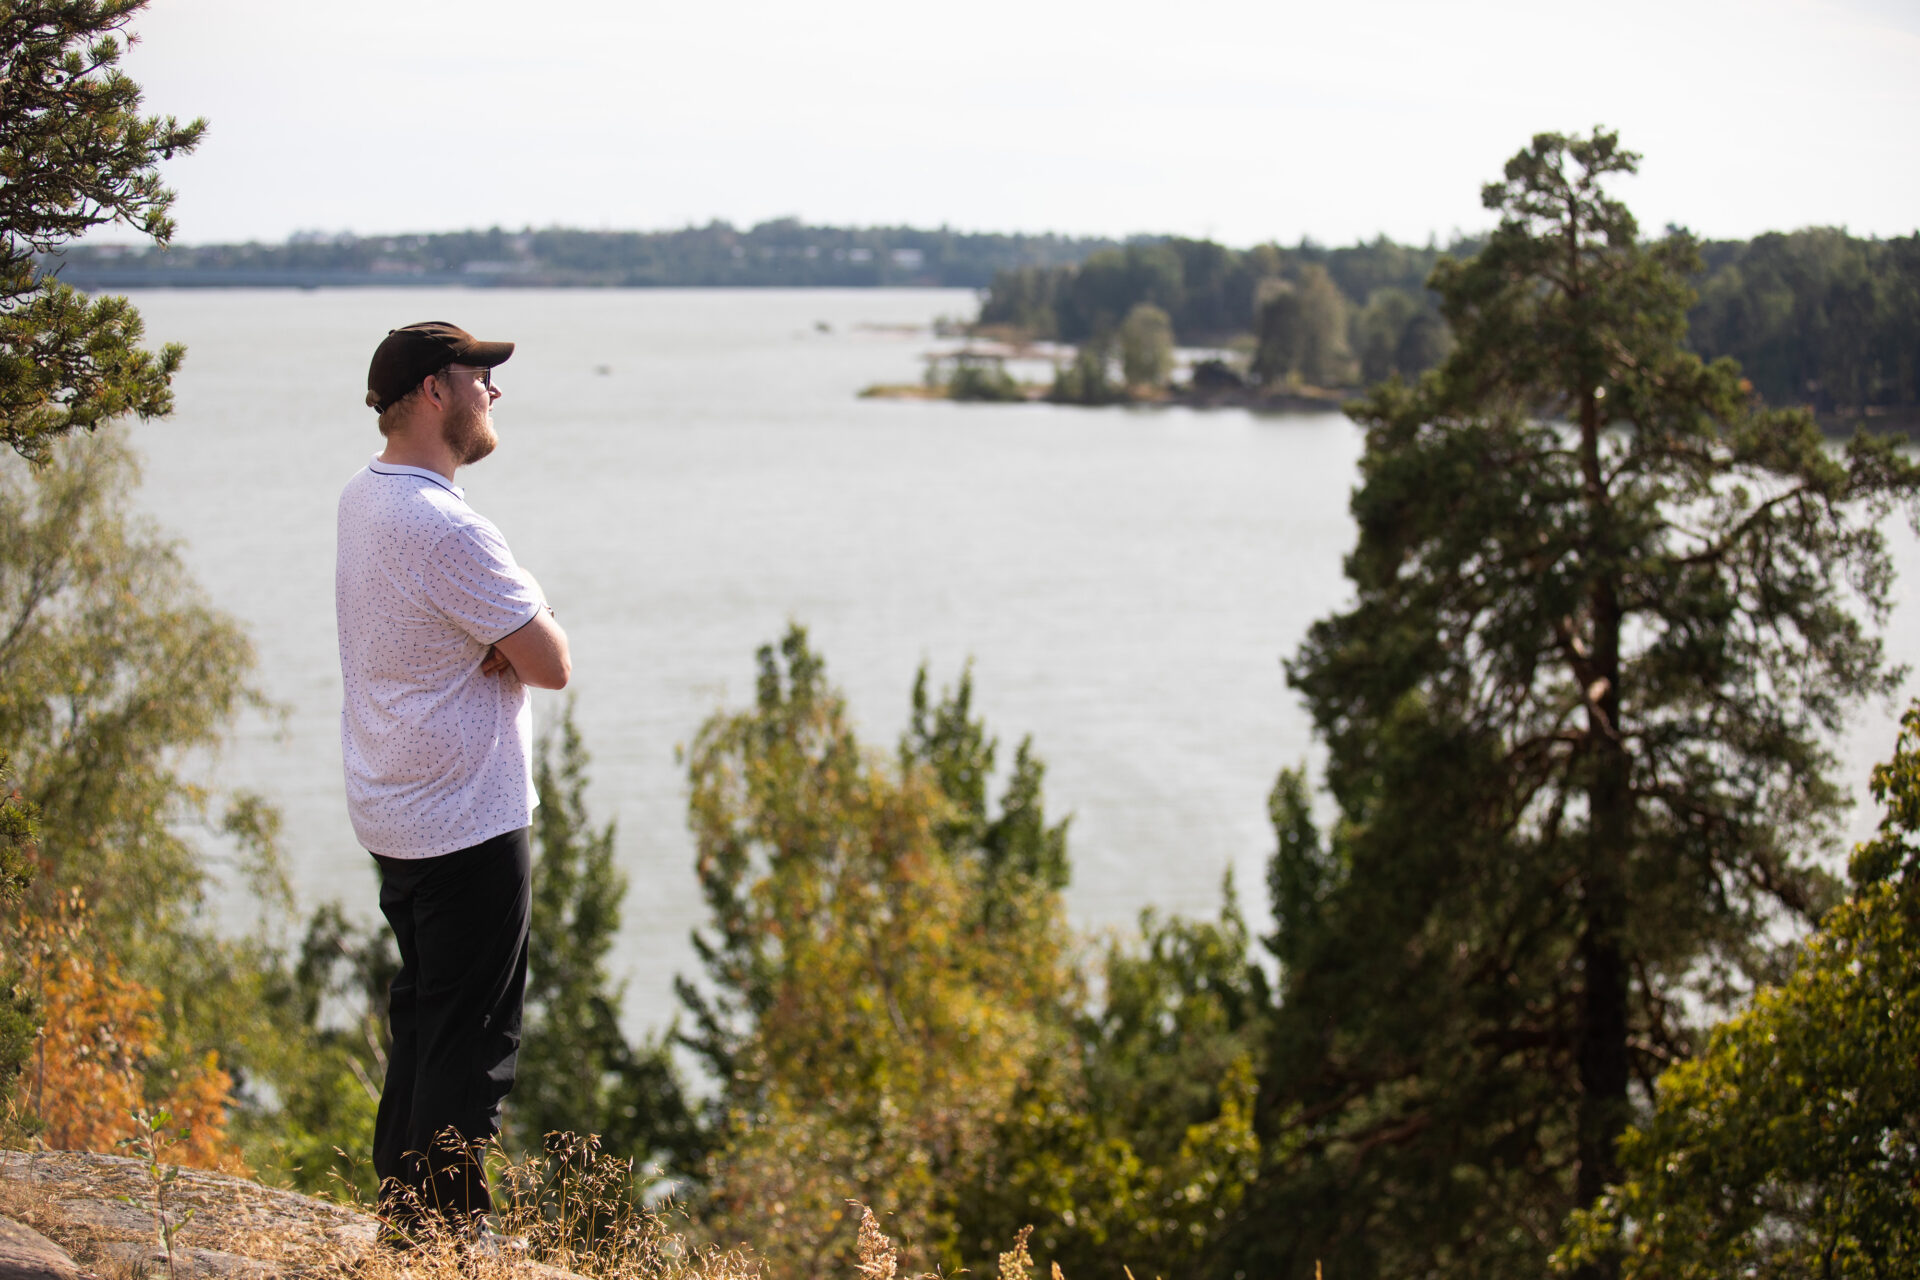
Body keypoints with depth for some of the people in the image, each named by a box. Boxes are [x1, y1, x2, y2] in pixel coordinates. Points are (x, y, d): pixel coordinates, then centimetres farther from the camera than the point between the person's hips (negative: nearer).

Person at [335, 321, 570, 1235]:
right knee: (472, 1035, -2)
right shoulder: (448, 529, -23)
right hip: (468, 825, -10)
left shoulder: (362, 498, 9)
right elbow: (552, 665, -19)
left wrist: (507, 624, -8)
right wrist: (530, 624, 2)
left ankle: (398, 1213, 26)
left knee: (421, 1020, 19)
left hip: (390, 816, 10)